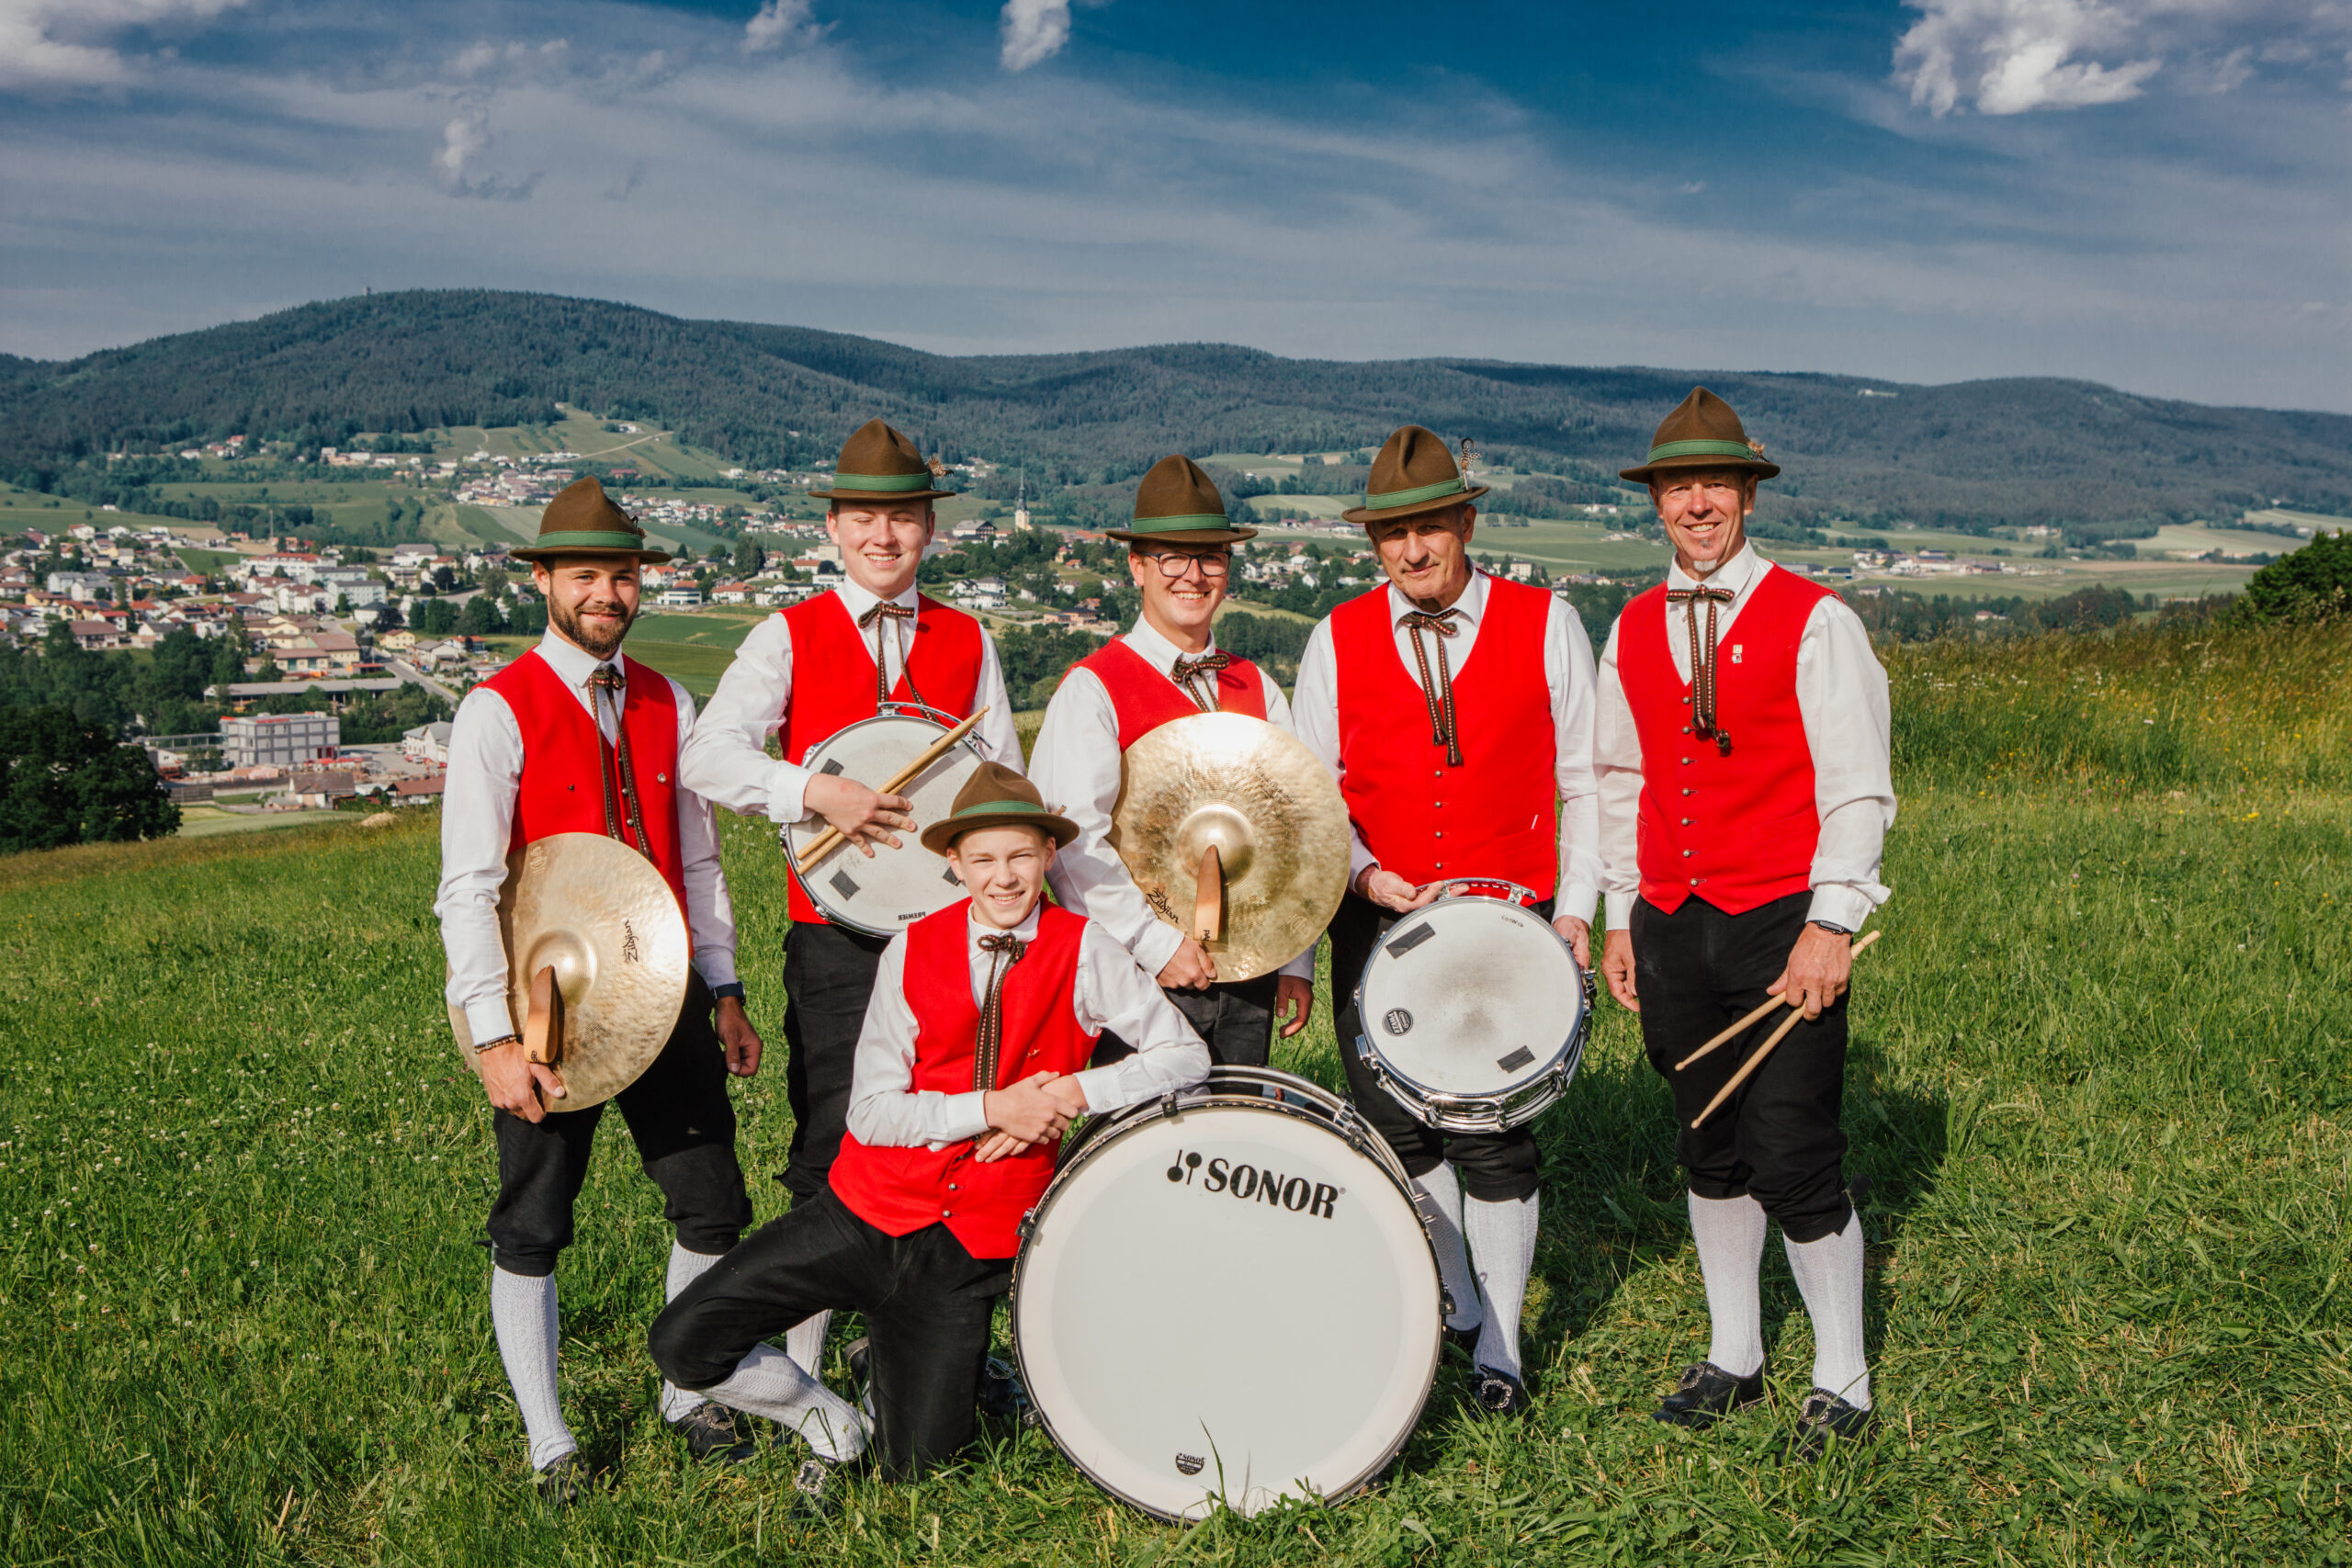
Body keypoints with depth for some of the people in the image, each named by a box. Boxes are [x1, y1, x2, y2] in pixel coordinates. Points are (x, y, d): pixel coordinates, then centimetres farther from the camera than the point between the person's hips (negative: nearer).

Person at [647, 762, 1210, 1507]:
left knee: (915, 1463, -1)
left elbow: (1187, 1056, -8)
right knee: (683, 1344, -9)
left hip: (971, 1248, -1)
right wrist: (993, 1108, -20)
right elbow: (871, 1111, -8)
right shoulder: (913, 951, -4)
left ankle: (905, 1358, 32)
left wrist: (1074, 1091, -20)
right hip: (866, 1214, 1)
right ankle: (832, 1425, 16)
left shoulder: (1083, 951, -5)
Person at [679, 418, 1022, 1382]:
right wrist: (815, 792, -23)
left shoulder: (967, 642, 11)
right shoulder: (788, 638, 2)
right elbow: (706, 757, -10)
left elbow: (1007, 782, 13)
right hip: (835, 931, -2)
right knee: (833, 1143, -1)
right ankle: (801, 1369, 11)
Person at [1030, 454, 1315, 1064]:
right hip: (1145, 978, -5)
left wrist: (1296, 963, 6)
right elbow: (1074, 841, -14)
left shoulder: (1258, 691, 11)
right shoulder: (1092, 689, -6)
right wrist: (1157, 943, -17)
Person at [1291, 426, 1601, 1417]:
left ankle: (1498, 1350, 15)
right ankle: (1453, 1305, 33)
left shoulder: (1545, 625, 1)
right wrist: (1366, 876, -9)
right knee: (1396, 1128, 8)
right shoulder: (1338, 640, 4)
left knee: (1495, 1136, -4)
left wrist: (1574, 907, -4)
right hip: (1377, 920, 2)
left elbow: (1585, 782, 4)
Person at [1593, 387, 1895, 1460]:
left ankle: (1840, 1384, 13)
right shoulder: (1632, 633, 10)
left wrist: (1830, 927, -14)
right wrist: (1621, 916, 11)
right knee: (1709, 1150, 12)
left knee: (1793, 1161, -5)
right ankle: (1734, 1359, 27)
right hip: (1671, 927, 5)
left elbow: (1855, 789, -7)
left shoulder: (1812, 621, -4)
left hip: (1782, 928, -4)